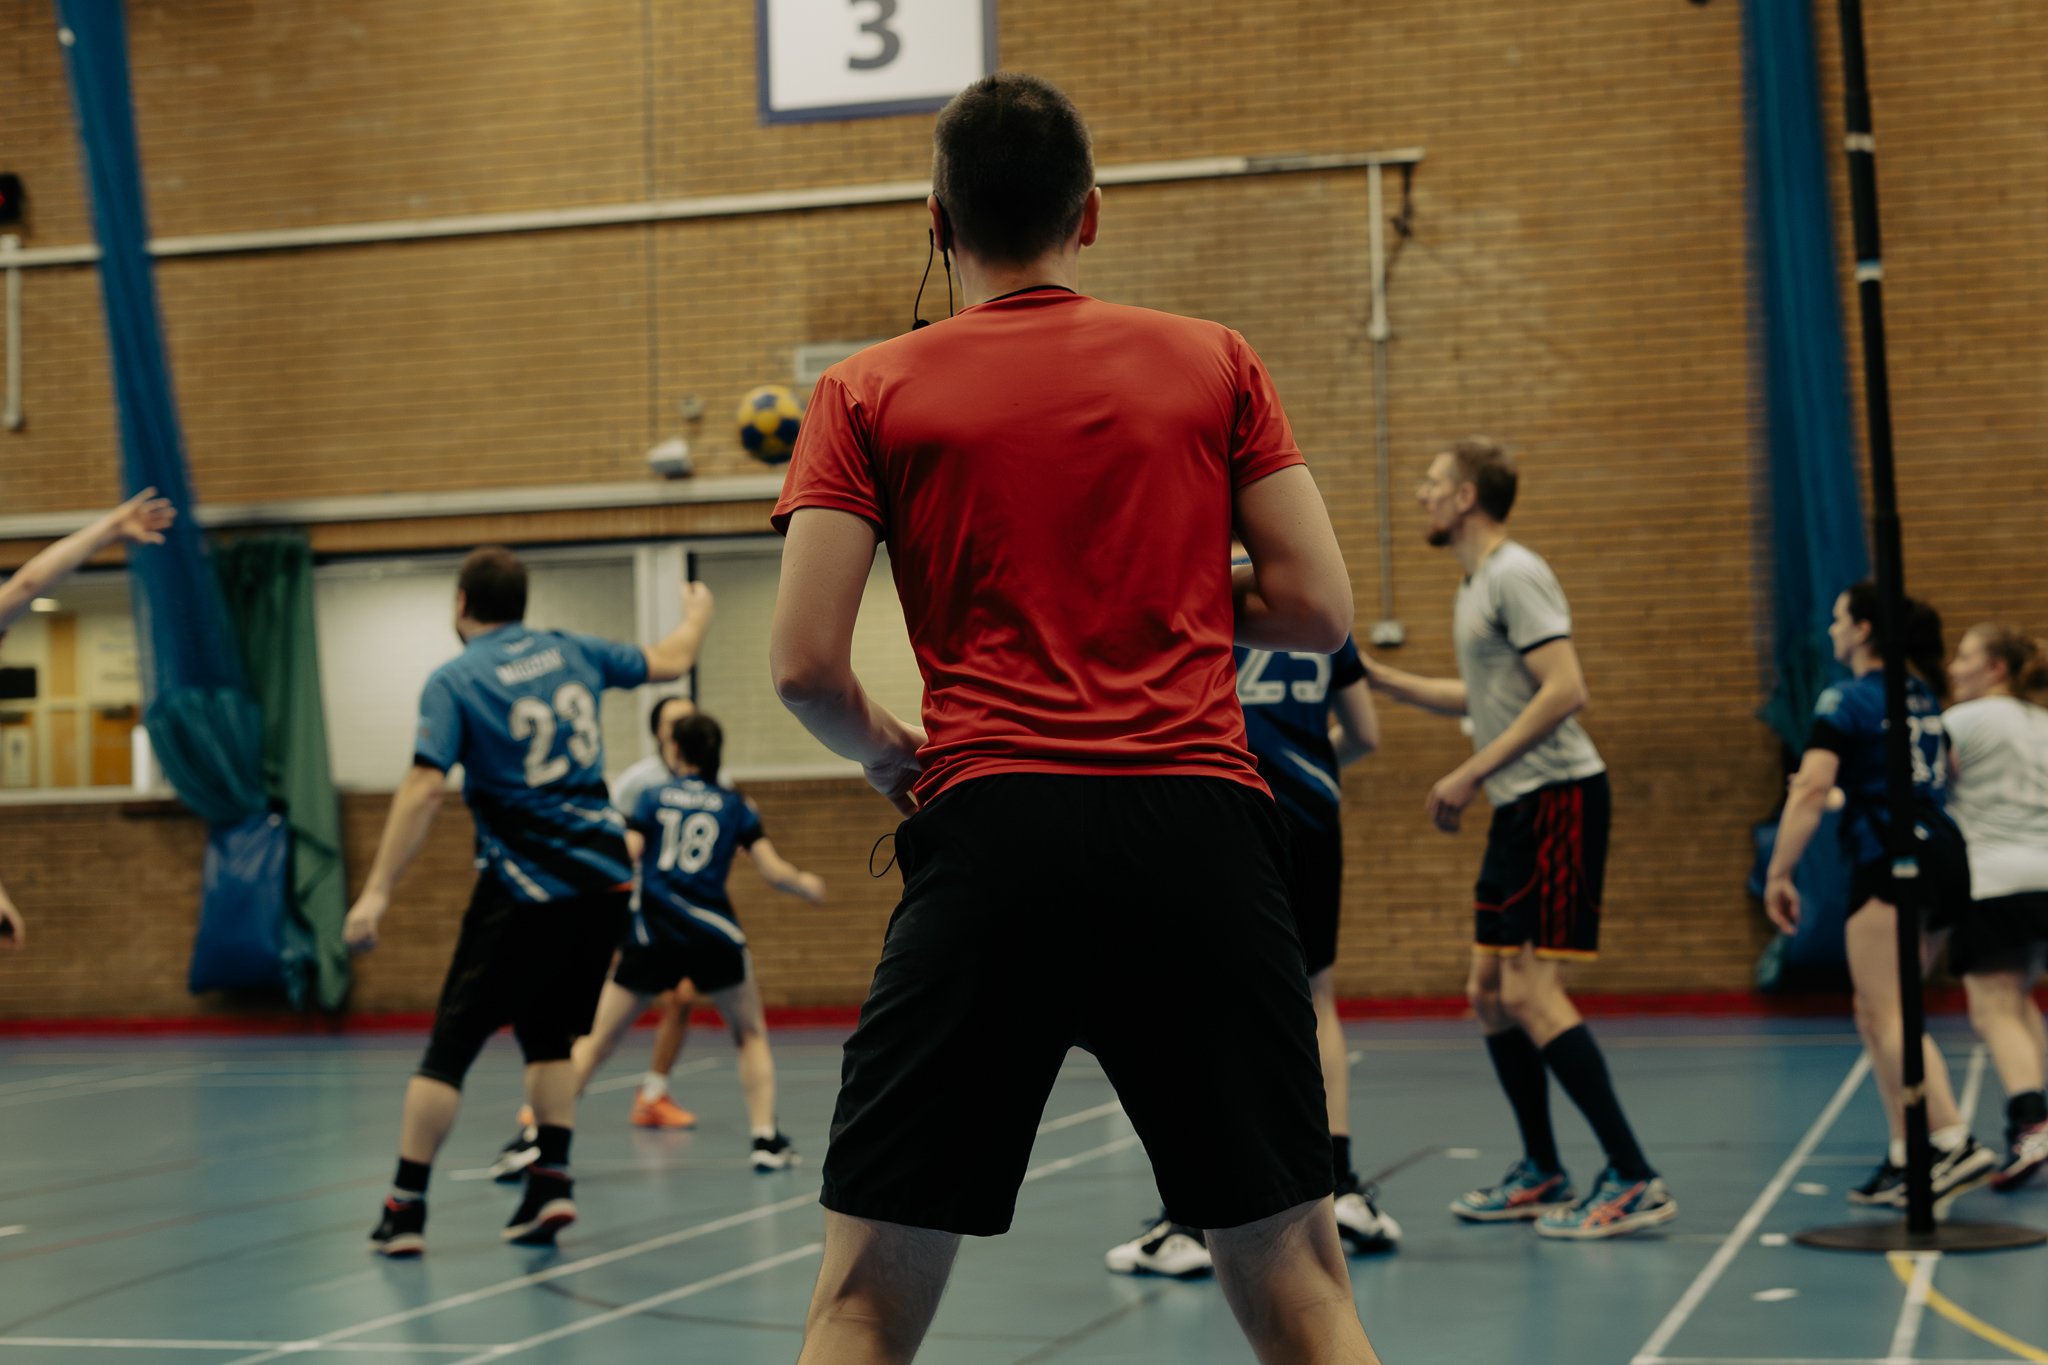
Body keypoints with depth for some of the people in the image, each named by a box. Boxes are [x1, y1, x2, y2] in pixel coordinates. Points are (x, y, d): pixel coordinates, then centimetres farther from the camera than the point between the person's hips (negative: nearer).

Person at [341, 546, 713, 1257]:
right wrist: (698, 612, 44)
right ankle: (551, 1184, 10)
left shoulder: (453, 681, -6)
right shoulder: (569, 651, 8)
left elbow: (424, 788, -17)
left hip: (525, 890, -5)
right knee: (548, 1035, 19)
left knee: (451, 1044, 2)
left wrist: (376, 893, -17)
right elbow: (669, 661, 22)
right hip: (603, 878, 5)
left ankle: (406, 1209, 2)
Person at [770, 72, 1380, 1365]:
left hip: (990, 834, -1)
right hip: (1203, 829, 1)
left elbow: (804, 664, -2)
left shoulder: (868, 393, 7)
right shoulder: (1216, 362, 11)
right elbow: (1318, 606, 6)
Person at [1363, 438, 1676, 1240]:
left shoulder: (1515, 575, -12)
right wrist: (1374, 677, 26)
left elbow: (1564, 691, -21)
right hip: (1519, 809, 10)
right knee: (1489, 992, 12)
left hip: (1558, 797, -10)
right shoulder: (1475, 584, 18)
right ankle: (1542, 1174, 22)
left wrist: (1471, 774, -20)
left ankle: (1634, 1181, -10)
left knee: (1531, 992, -13)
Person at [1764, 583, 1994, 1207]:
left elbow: (1811, 790, -14)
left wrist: (1779, 874, -13)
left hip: (1892, 858, -8)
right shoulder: (1924, 696, 18)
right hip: (1944, 855, 8)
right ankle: (1906, 1157, 9)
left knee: (1890, 1016, -10)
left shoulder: (1847, 700, -6)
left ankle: (1956, 1143, -23)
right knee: (1874, 1013, 13)